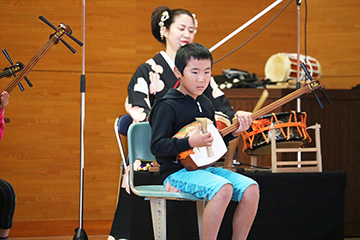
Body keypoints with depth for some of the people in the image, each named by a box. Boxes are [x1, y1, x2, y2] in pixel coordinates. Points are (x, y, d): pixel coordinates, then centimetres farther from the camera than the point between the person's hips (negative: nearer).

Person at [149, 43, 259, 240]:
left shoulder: (206, 104, 14)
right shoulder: (167, 106, -10)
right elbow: (157, 146, -17)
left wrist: (233, 133, 6)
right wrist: (190, 142, -27)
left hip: (204, 169, 8)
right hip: (178, 171, -8)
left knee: (250, 189, -13)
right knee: (223, 188, -33)